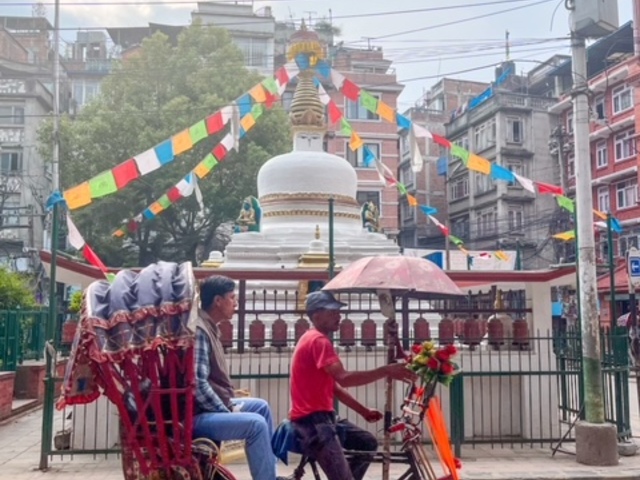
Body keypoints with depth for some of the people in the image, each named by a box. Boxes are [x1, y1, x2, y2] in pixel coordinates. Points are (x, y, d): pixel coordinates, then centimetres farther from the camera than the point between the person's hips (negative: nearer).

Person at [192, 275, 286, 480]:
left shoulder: (209, 328, 11)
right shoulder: (198, 331, -20)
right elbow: (198, 385, -25)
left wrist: (230, 402, 7)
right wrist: (227, 412, -16)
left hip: (214, 405, 11)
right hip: (197, 415, -11)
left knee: (261, 406, 16)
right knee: (256, 423, -21)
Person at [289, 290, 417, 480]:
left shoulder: (316, 340, 18)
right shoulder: (318, 340, -16)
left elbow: (335, 387, 19)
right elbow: (344, 378, -29)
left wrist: (364, 411, 14)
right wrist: (386, 371, -30)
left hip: (322, 417, 11)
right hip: (312, 420, -11)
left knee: (368, 443, 18)